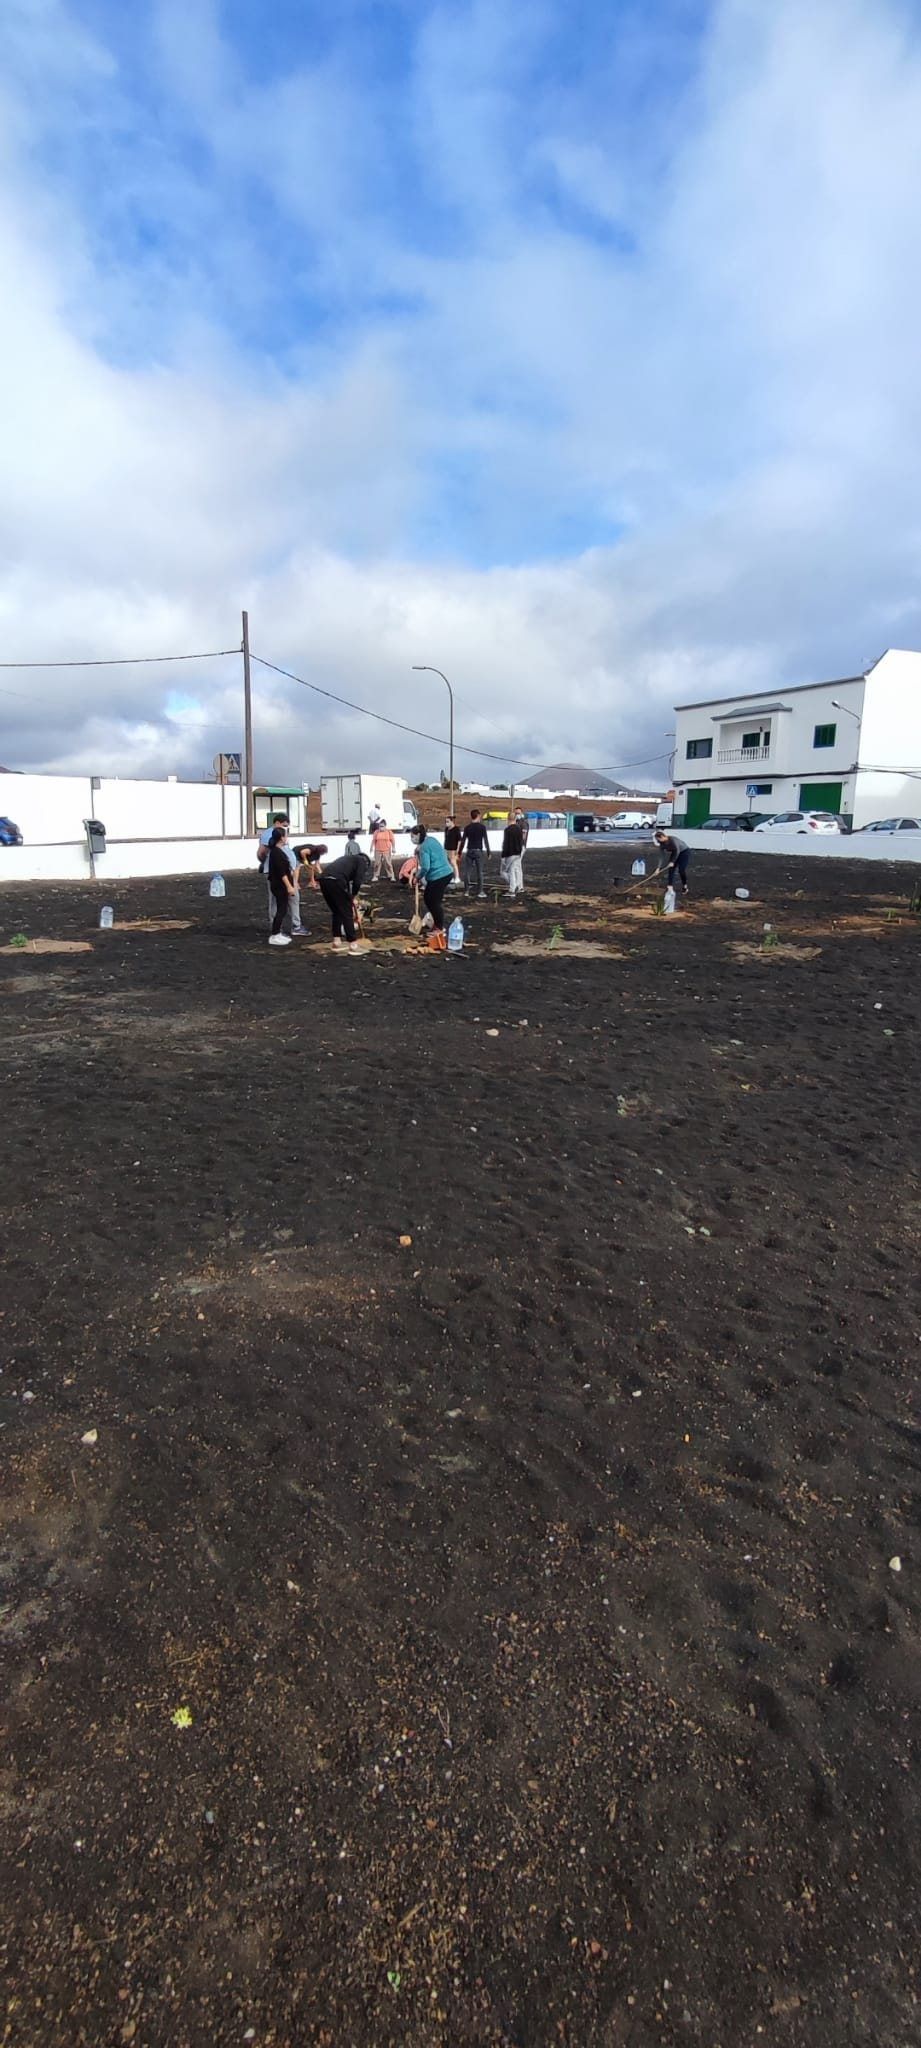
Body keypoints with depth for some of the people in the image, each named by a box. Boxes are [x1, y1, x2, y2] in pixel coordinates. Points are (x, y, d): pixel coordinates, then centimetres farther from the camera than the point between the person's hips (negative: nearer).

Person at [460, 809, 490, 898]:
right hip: (479, 851, -1)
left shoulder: (467, 827, 2)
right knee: (480, 872, 3)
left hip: (469, 851, 2)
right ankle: (480, 891, 2)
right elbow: (486, 841, -5)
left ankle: (468, 890, 7)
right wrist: (488, 853, 0)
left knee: (467, 871, 7)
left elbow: (463, 841, 1)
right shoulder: (482, 827, -3)